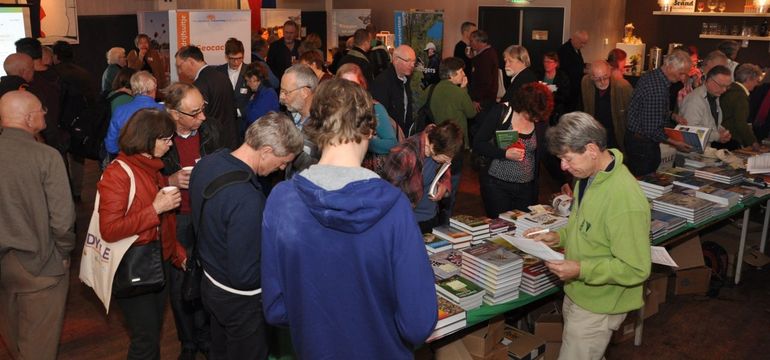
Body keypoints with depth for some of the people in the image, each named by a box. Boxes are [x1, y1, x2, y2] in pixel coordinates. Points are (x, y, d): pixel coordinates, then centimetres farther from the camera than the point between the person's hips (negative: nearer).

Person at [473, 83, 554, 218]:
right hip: (496, 185, -3)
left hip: (526, 188, 3)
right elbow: (478, 144, -10)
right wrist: (505, 153, -21)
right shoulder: (501, 113, -11)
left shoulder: (541, 121, -1)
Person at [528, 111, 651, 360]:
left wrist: (581, 270, -29)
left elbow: (636, 270, -26)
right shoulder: (590, 176, -1)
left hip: (598, 306, -9)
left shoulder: (625, 199, -31)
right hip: (577, 293, 9)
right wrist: (559, 237, -1)